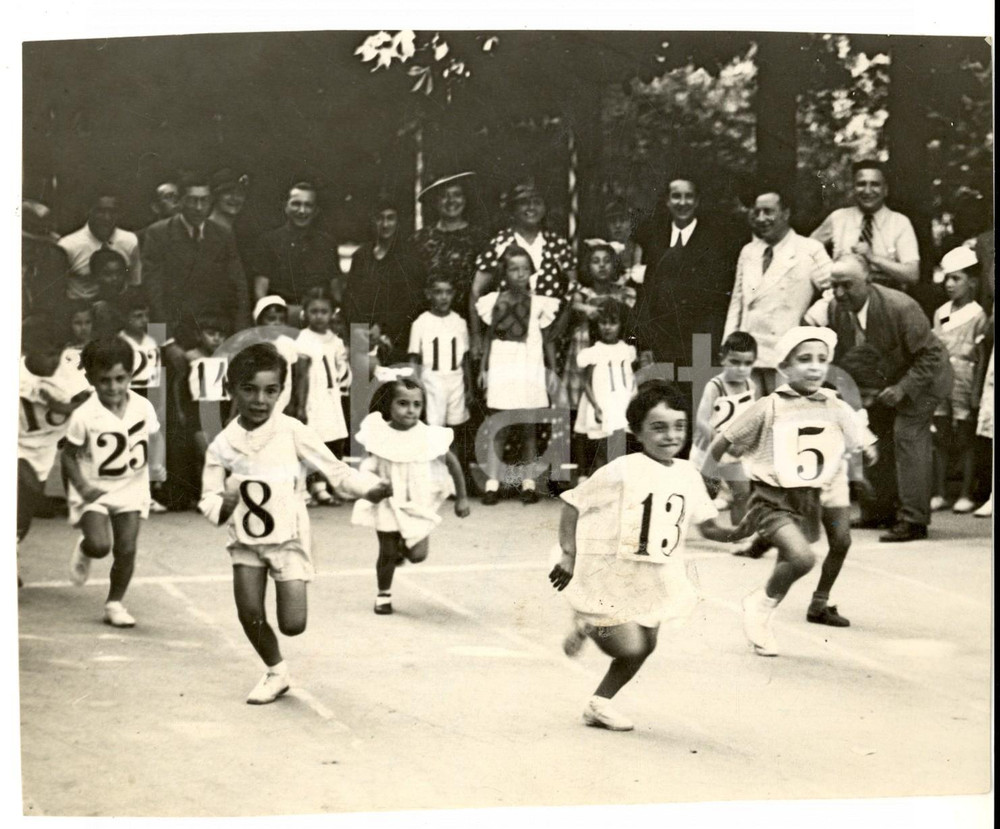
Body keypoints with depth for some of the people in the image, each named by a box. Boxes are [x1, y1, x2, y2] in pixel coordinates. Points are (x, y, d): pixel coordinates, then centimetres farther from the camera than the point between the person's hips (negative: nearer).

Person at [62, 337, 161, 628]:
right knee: (100, 544, -19)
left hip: (131, 489, 3)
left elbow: (151, 439, 10)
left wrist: (154, 464, -7)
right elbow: (69, 456, -7)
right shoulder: (84, 416, -16)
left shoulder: (143, 408, -7)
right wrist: (82, 487, -19)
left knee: (126, 548, -1)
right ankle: (84, 550, 19)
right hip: (94, 491, -3)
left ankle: (115, 604, 17)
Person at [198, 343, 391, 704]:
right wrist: (226, 504, -21)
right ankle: (276, 672, 23)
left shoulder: (292, 432, -9)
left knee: (292, 624, -9)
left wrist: (372, 488, -20)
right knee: (249, 614, -5)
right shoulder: (222, 445, -3)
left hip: (289, 539, -2)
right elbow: (209, 502, 1)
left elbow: (335, 470, -7)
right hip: (246, 541, 2)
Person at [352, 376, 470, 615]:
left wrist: (461, 498, -1)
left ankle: (403, 546, 32)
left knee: (418, 555, -4)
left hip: (418, 505, 0)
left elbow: (453, 464, -5)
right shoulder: (379, 434, -14)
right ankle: (384, 594, 28)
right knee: (387, 553, 5)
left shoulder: (429, 437, -16)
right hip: (388, 503, 0)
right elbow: (370, 467, 4)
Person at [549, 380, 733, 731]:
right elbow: (573, 503, -9)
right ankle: (586, 625, 22)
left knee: (644, 646, 13)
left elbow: (708, 526, 8)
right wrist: (569, 555, -11)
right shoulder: (622, 472, -17)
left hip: (655, 580, 6)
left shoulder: (688, 475, 0)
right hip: (611, 577, -6)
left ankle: (599, 704, 33)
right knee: (631, 647, -9)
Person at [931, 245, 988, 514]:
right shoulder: (940, 313, 10)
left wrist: (977, 391, -10)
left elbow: (981, 356, -6)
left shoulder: (977, 315, -5)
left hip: (964, 383, -4)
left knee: (965, 439, 1)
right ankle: (939, 494, 12)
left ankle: (966, 495, 7)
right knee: (940, 439, 6)